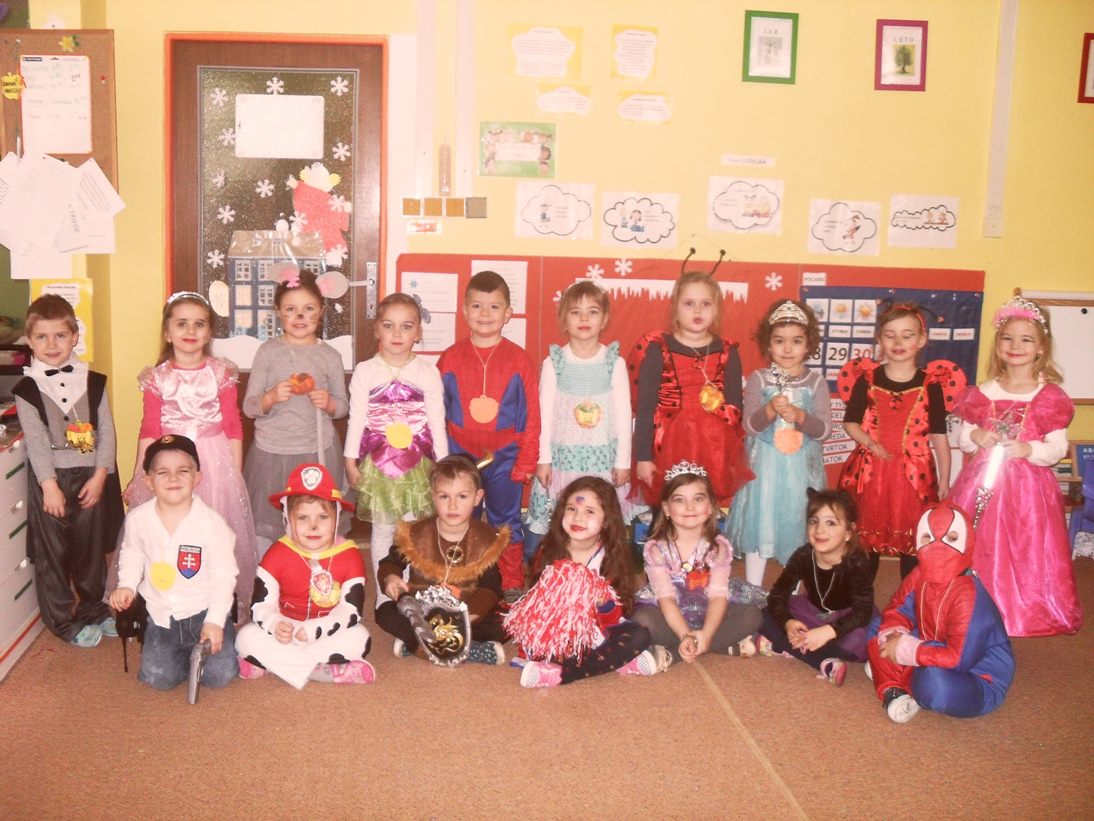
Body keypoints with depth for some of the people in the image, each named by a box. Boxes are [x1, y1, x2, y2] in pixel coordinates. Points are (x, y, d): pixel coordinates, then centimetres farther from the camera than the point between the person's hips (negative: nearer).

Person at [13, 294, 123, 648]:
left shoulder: (93, 381, 3)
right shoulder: (27, 388, -3)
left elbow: (106, 431, 0)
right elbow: (35, 439, -9)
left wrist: (100, 475, -8)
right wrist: (49, 485, -15)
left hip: (92, 477, 2)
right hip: (50, 478, -2)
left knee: (92, 549, 13)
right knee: (52, 554, 5)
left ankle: (93, 609, 33)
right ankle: (64, 621, 20)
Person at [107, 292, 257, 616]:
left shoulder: (221, 373, 1)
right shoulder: (156, 378, 3)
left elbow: (234, 426, 1)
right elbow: (149, 430, 6)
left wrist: (237, 474, -2)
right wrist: (137, 478, 5)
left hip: (215, 462, -1)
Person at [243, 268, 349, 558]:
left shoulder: (330, 356, 3)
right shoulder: (268, 351, 1)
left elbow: (343, 405, 11)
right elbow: (248, 407, 0)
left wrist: (328, 403, -11)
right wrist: (271, 397, -19)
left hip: (317, 452, 0)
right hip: (272, 452, 0)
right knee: (265, 525, 7)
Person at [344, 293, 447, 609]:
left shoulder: (428, 373, 0)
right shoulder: (365, 372, -1)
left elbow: (437, 420, 3)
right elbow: (356, 418, 2)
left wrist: (442, 465, 3)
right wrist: (351, 461, 1)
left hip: (418, 464, 0)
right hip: (377, 464, 0)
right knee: (382, 531, 9)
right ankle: (384, 598, 21)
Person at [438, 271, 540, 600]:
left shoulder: (518, 359, -4)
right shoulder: (450, 357, -1)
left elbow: (531, 415, -2)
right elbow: (436, 412, 4)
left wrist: (526, 462, -5)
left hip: (505, 457, -1)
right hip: (459, 455, 1)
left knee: (506, 523, 9)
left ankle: (513, 586, 22)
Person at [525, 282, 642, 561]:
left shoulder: (615, 363, -1)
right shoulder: (553, 363, -1)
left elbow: (623, 415, 1)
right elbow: (545, 414, 1)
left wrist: (623, 462, 0)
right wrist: (543, 460, -2)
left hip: (603, 459, 0)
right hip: (562, 458, 0)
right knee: (553, 524, 4)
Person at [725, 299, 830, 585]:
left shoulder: (816, 382, -1)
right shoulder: (758, 379, -2)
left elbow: (824, 430, -8)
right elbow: (750, 425, -10)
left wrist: (798, 415, -25)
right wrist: (771, 410, -29)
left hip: (802, 470, 1)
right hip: (765, 468, -1)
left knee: (798, 528, 8)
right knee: (759, 526, 7)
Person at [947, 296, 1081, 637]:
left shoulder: (1050, 396, -2)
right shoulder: (984, 393, 6)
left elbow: (1057, 448, -5)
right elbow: (964, 439, 11)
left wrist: (1027, 449, -23)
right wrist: (976, 437, -11)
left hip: (1028, 486, -2)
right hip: (983, 484, 2)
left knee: (1026, 552, 1)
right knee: (981, 549, 5)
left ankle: (1026, 610, 16)